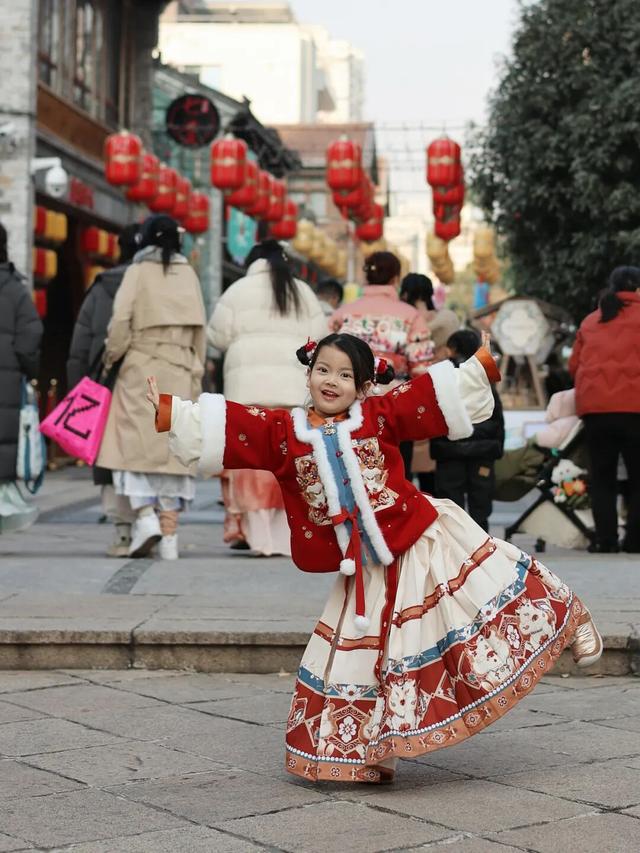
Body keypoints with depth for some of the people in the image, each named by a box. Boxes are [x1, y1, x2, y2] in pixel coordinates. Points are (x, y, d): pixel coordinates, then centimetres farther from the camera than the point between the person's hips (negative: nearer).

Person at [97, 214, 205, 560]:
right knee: (173, 447, 4)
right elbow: (199, 329, 9)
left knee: (137, 443, 1)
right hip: (180, 373, 3)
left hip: (141, 368, -3)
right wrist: (195, 375, 15)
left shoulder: (138, 271, 0)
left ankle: (145, 515, -19)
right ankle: (169, 532, 0)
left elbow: (121, 321, -9)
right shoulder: (188, 273, 10)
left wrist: (110, 359, 5)